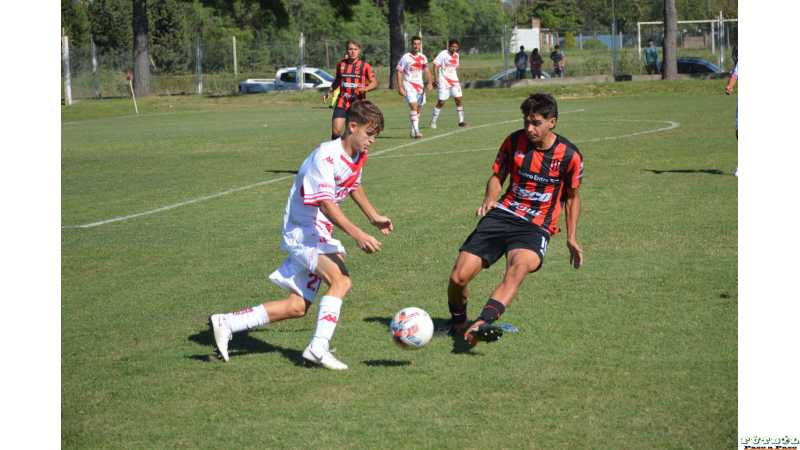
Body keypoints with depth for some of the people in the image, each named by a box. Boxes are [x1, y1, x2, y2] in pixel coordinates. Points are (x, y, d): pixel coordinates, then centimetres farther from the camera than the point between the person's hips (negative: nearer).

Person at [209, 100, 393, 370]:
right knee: (340, 279, -29)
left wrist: (374, 217, 28)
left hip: (319, 234, 9)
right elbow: (325, 203, -32)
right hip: (303, 231, -9)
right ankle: (318, 347, -26)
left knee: (297, 307, 10)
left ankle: (226, 324, 17)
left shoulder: (358, 155, 5)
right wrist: (357, 235, -40)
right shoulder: (325, 156, -23)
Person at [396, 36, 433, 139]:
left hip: (420, 86, 6)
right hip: (409, 85, -6)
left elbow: (427, 70, 8)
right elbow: (399, 72, -6)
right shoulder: (405, 57, -6)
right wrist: (400, 87, -13)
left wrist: (430, 82, -10)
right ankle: (416, 131, -26)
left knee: (419, 109, 10)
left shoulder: (423, 58, 9)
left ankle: (413, 131, 24)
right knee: (413, 106, -20)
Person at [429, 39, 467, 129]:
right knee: (441, 102, -5)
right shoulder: (443, 54, -10)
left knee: (458, 99, -2)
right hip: (443, 81, -6)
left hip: (454, 81, 6)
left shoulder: (456, 56, 10)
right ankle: (433, 122, 8)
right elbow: (435, 65, -12)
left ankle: (461, 121, 3)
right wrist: (436, 78, -19)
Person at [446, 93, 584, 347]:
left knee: (519, 268, -37)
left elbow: (572, 196, 13)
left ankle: (480, 324, -56)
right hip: (502, 215, 3)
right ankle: (457, 321, 21)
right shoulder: (515, 141, 3)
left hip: (536, 228, -3)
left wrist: (571, 237, 8)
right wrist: (490, 199, -6)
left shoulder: (569, 155, -2)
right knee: (458, 278, -11)